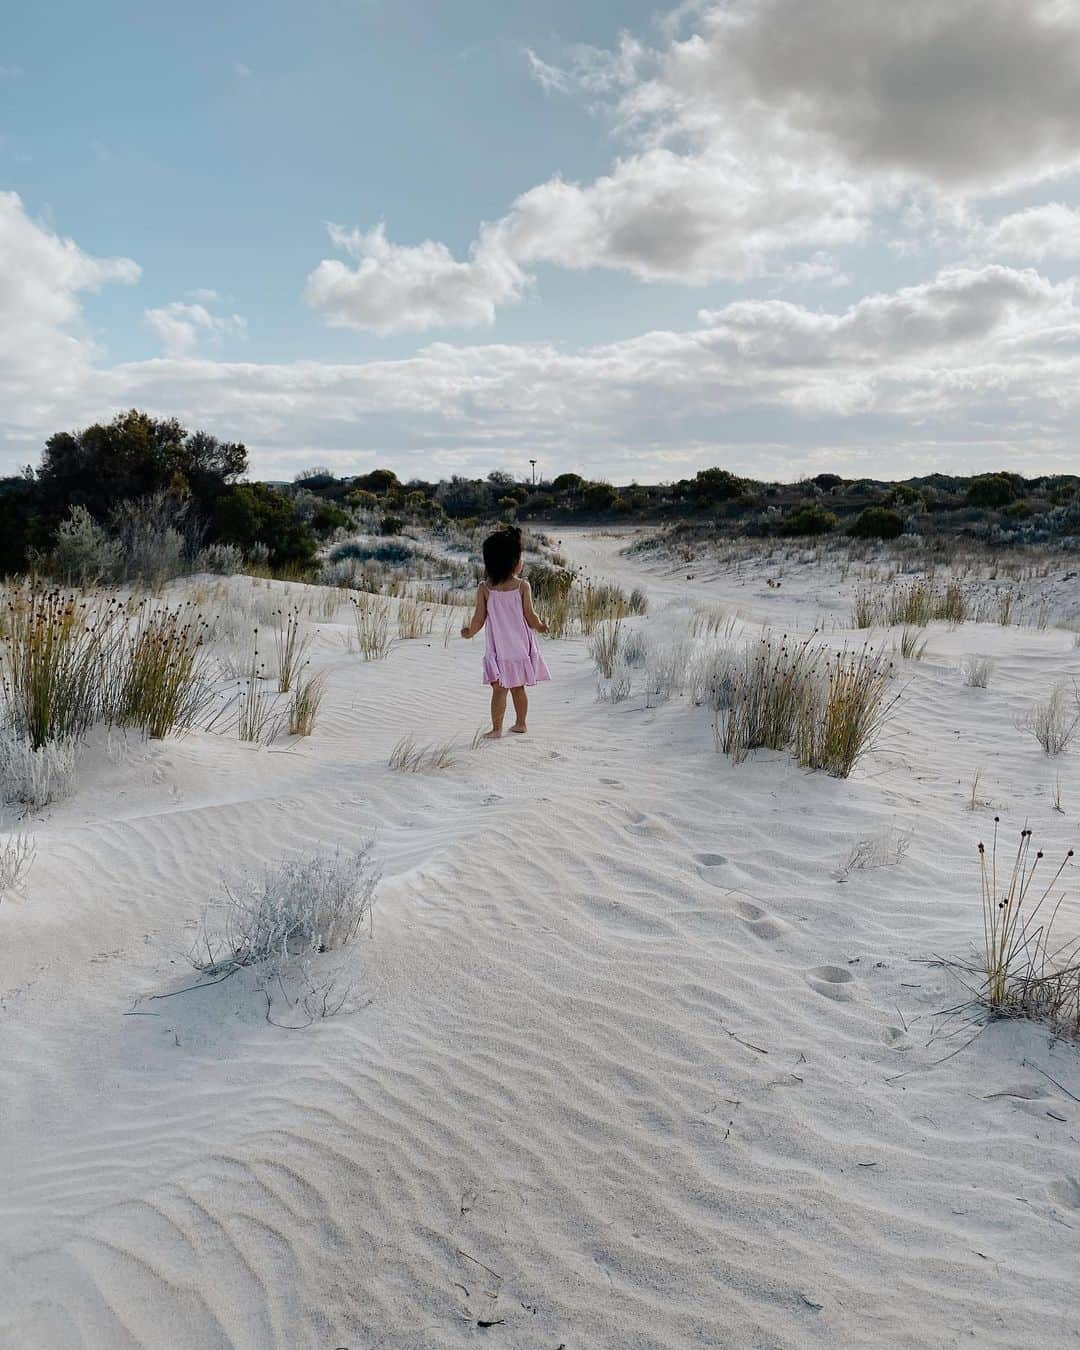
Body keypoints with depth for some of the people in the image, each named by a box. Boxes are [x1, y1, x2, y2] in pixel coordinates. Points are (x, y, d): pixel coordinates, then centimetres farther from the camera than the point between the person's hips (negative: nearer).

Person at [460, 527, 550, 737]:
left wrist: (469, 632, 16)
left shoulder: (484, 589, -7)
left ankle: (496, 728, -1)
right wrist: (540, 627, 13)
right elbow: (530, 616, -8)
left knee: (499, 689, 2)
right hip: (521, 647, 1)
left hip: (498, 649, -1)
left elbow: (479, 620, -4)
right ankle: (520, 723, 26)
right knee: (518, 687, 15)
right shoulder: (522, 586, -9)